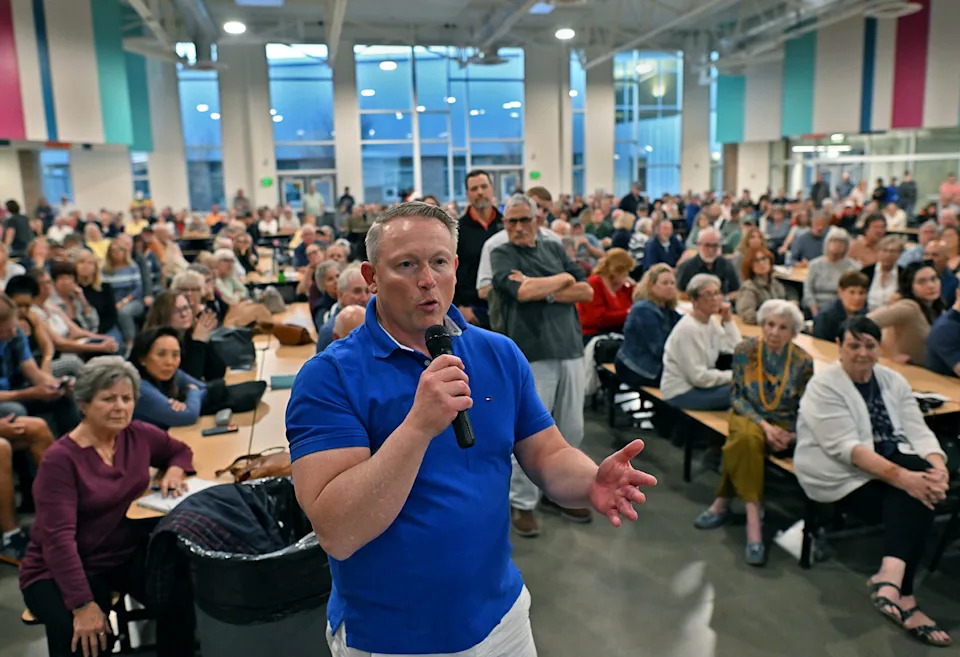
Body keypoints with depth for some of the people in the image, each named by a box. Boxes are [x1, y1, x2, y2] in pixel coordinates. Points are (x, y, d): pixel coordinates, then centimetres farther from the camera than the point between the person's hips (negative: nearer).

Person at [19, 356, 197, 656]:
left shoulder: (139, 435, -4)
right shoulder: (60, 459, -19)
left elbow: (180, 450, 17)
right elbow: (58, 538, -24)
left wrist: (175, 470, -8)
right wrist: (83, 605, -30)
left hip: (128, 552, 4)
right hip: (61, 570, -4)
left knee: (180, 594, -23)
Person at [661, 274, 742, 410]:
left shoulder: (710, 322, 4)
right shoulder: (688, 329, -21)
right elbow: (699, 377, -22)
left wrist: (728, 319, -2)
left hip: (699, 383, 9)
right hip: (681, 394, -9)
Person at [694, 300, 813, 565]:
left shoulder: (804, 362, -7)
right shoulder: (745, 350, -7)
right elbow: (736, 396, -5)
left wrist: (791, 435, -17)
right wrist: (764, 424, -18)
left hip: (783, 423, -1)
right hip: (748, 415, 1)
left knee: (742, 446, -31)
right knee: (748, 438, -34)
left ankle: (723, 503, -17)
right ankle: (753, 518, -30)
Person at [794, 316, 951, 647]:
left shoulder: (893, 381, 10)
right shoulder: (824, 385, -11)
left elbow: (918, 431, 0)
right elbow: (846, 447, -21)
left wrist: (938, 468, -21)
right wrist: (902, 476, -32)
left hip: (893, 464, 6)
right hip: (841, 474, -6)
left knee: (921, 490, -26)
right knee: (912, 502, -27)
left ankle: (890, 576, -32)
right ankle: (902, 595, -27)